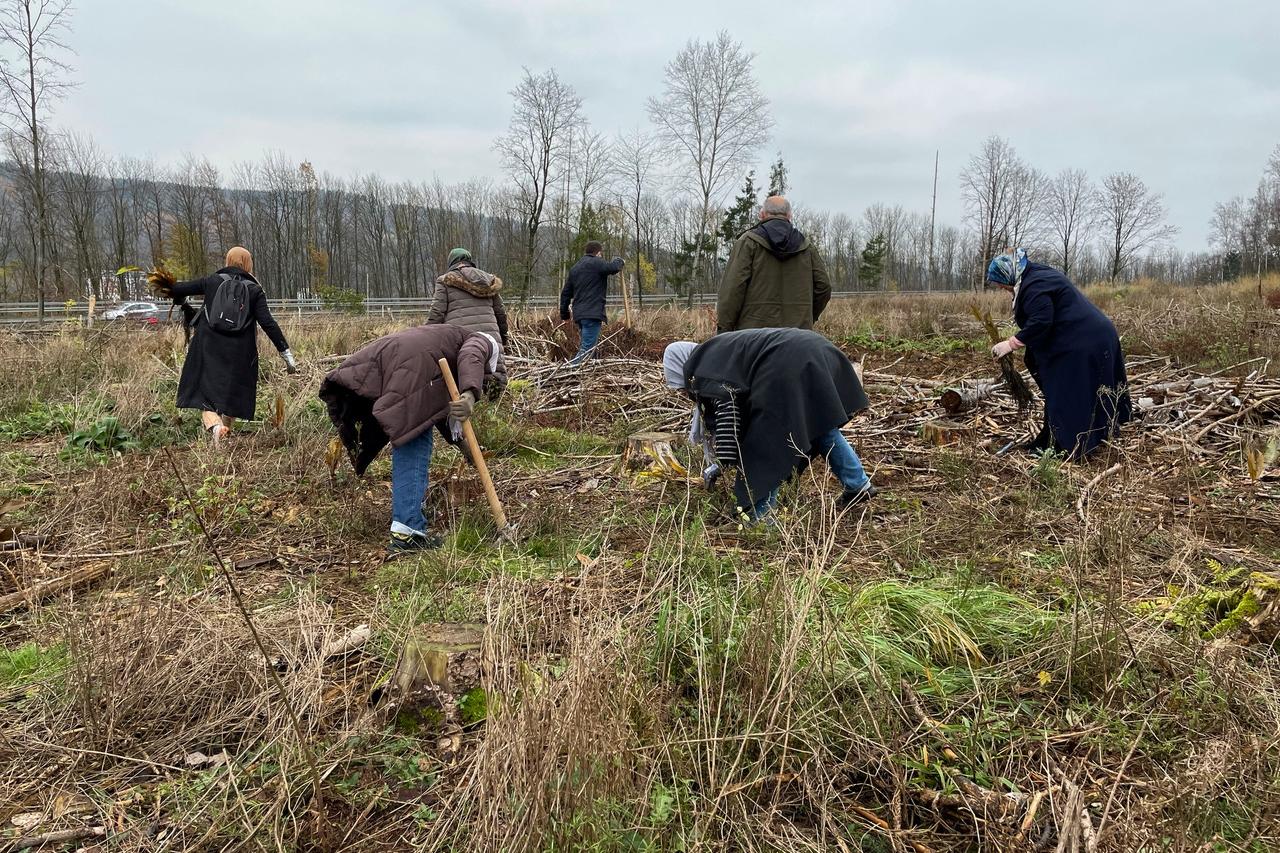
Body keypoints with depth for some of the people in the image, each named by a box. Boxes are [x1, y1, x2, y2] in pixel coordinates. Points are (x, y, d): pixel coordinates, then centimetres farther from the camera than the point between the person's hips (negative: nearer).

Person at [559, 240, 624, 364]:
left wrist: (564, 313, 29)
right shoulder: (596, 263, -4)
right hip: (592, 313, -9)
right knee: (587, 348, -11)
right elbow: (614, 268, -19)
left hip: (579, 313, 9)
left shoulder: (575, 267, 22)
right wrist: (619, 261, 4)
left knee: (585, 346, 18)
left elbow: (566, 293, 23)